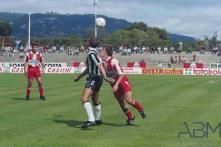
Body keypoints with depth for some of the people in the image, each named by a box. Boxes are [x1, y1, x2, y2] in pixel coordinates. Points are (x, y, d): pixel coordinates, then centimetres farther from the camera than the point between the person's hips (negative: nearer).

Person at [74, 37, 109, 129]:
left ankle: (91, 119, -29)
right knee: (95, 101, 22)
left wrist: (104, 77, -30)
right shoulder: (93, 53, 15)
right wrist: (79, 76, 31)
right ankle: (98, 119, 36)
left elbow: (100, 65, -24)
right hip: (94, 79, 10)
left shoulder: (92, 53, -15)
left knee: (84, 98, -19)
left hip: (94, 79, -10)